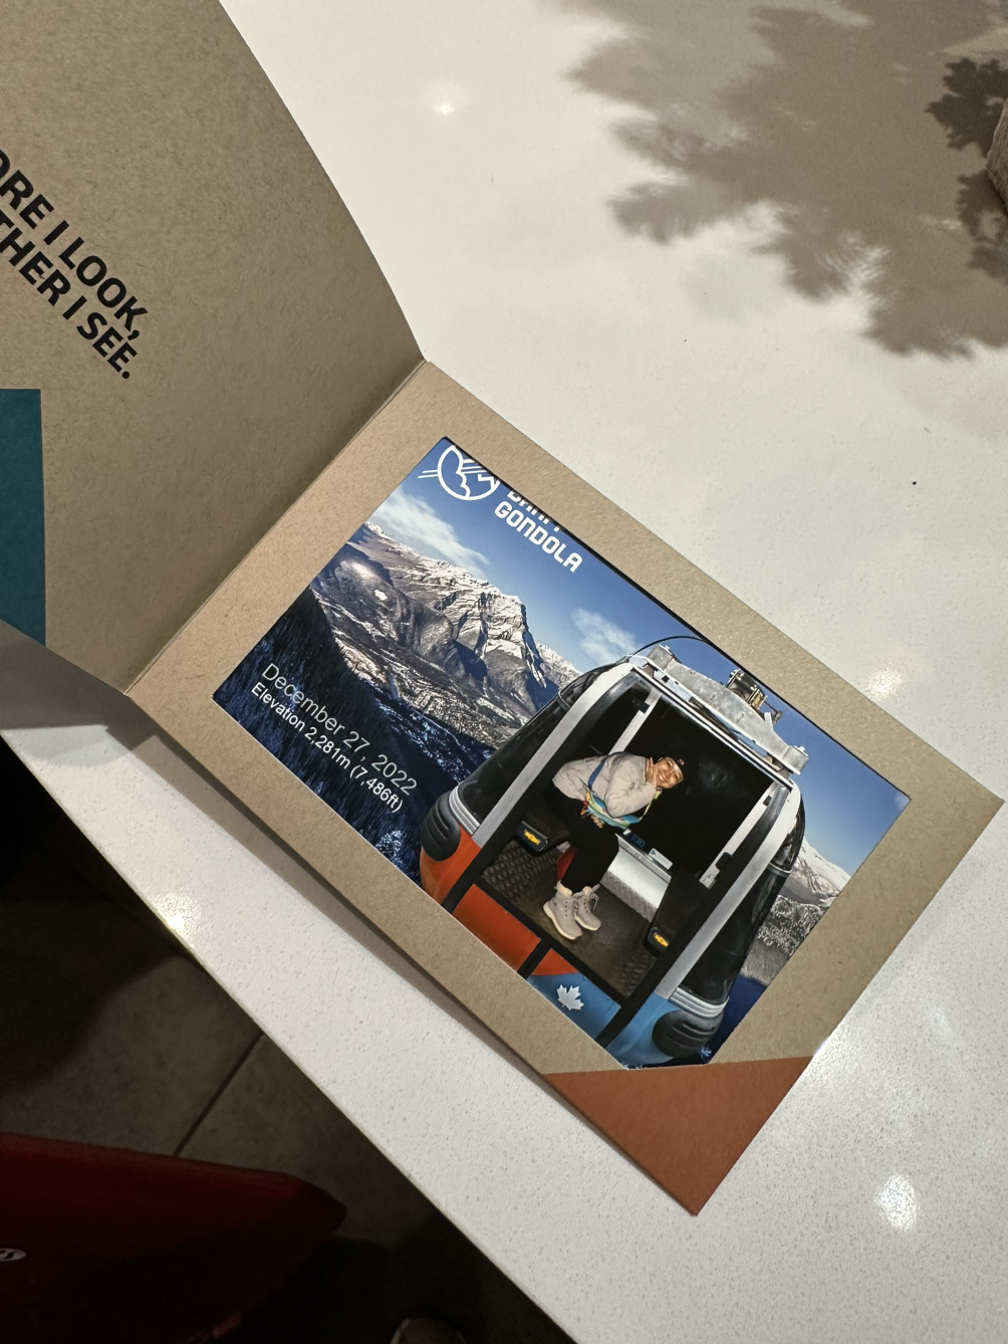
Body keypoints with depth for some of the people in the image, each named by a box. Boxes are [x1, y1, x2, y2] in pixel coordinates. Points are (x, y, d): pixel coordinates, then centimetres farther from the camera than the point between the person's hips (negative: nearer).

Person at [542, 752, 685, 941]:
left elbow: (617, 811, 6)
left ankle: (581, 900, 7)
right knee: (596, 844, -20)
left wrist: (605, 820, -15)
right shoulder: (632, 765, -27)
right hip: (566, 790, -9)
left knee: (610, 846, 0)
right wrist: (649, 787, -30)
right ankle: (560, 902, -12)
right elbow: (614, 806, -36)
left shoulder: (651, 790, 0)